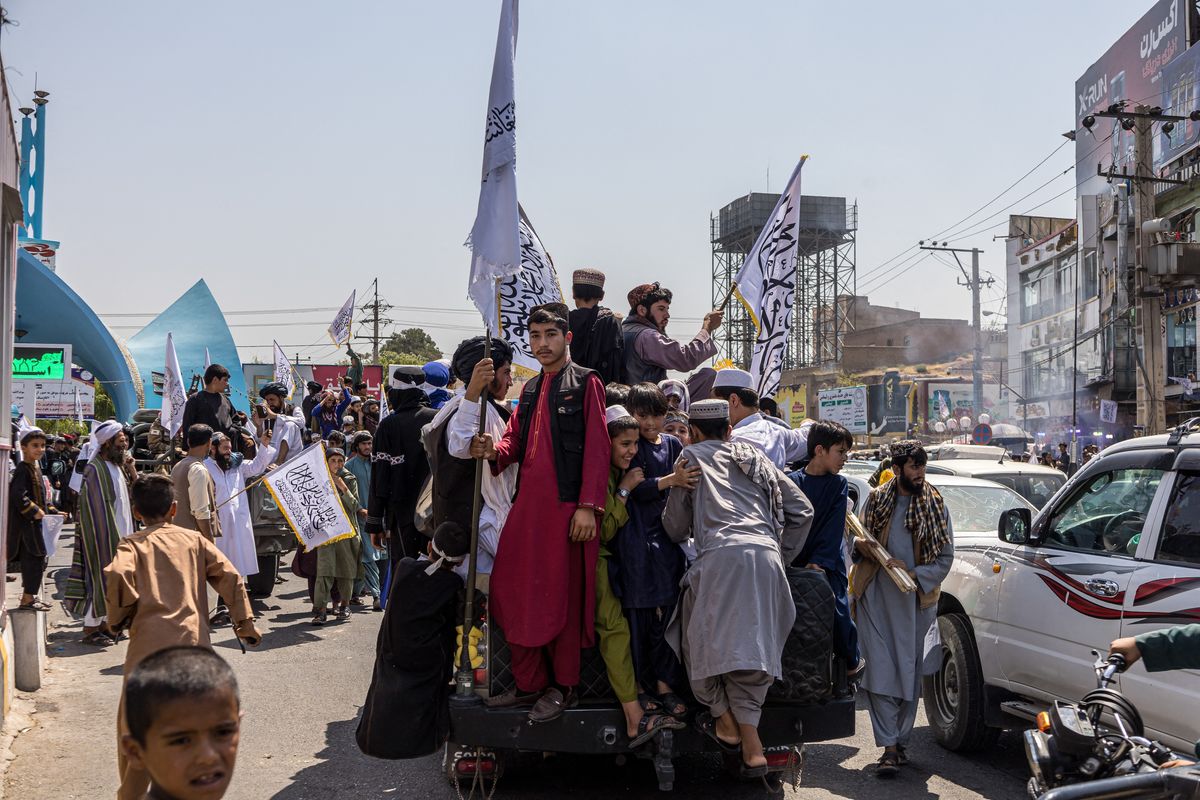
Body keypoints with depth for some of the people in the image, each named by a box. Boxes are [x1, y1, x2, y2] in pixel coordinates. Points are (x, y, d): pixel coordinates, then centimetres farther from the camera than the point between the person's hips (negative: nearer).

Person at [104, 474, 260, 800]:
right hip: (194, 643, 2)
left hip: (149, 644, -2)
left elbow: (116, 576, -18)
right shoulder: (194, 540, 10)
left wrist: (120, 617, -1)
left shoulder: (133, 544, 3)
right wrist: (245, 623, 10)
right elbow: (229, 576, 3)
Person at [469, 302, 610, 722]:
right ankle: (529, 681, 18)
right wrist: (494, 450, -8)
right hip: (526, 503, 7)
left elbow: (597, 447, -8)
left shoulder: (586, 383, -1)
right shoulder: (530, 389, 20)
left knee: (562, 596, -1)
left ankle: (563, 686, 13)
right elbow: (515, 439, 16)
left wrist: (588, 505, -16)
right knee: (515, 589, 6)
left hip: (565, 506, -7)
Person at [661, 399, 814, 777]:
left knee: (709, 641, 9)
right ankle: (751, 745, 3)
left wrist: (683, 532, 40)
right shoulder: (754, 457, 28)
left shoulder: (692, 456, 17)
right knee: (752, 647, 7)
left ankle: (726, 722, 11)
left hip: (721, 556, -5)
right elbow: (802, 510, 24)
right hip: (766, 557, 5)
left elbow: (675, 526, 18)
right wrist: (782, 556, 28)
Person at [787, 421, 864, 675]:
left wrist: (818, 562, -14)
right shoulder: (793, 481, 2)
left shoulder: (839, 485, 4)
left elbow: (834, 530, -4)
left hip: (828, 565, 0)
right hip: (795, 565, 0)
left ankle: (852, 661, 14)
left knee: (838, 612, -9)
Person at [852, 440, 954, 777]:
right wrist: (862, 545, -8)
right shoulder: (877, 500, 7)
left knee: (910, 674, 6)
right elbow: (860, 542, 17)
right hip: (876, 597, 0)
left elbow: (945, 557, 4)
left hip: (916, 599, 0)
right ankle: (889, 748, -9)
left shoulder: (935, 504, 5)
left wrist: (915, 575, -13)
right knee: (880, 672, -8)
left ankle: (901, 741, 20)